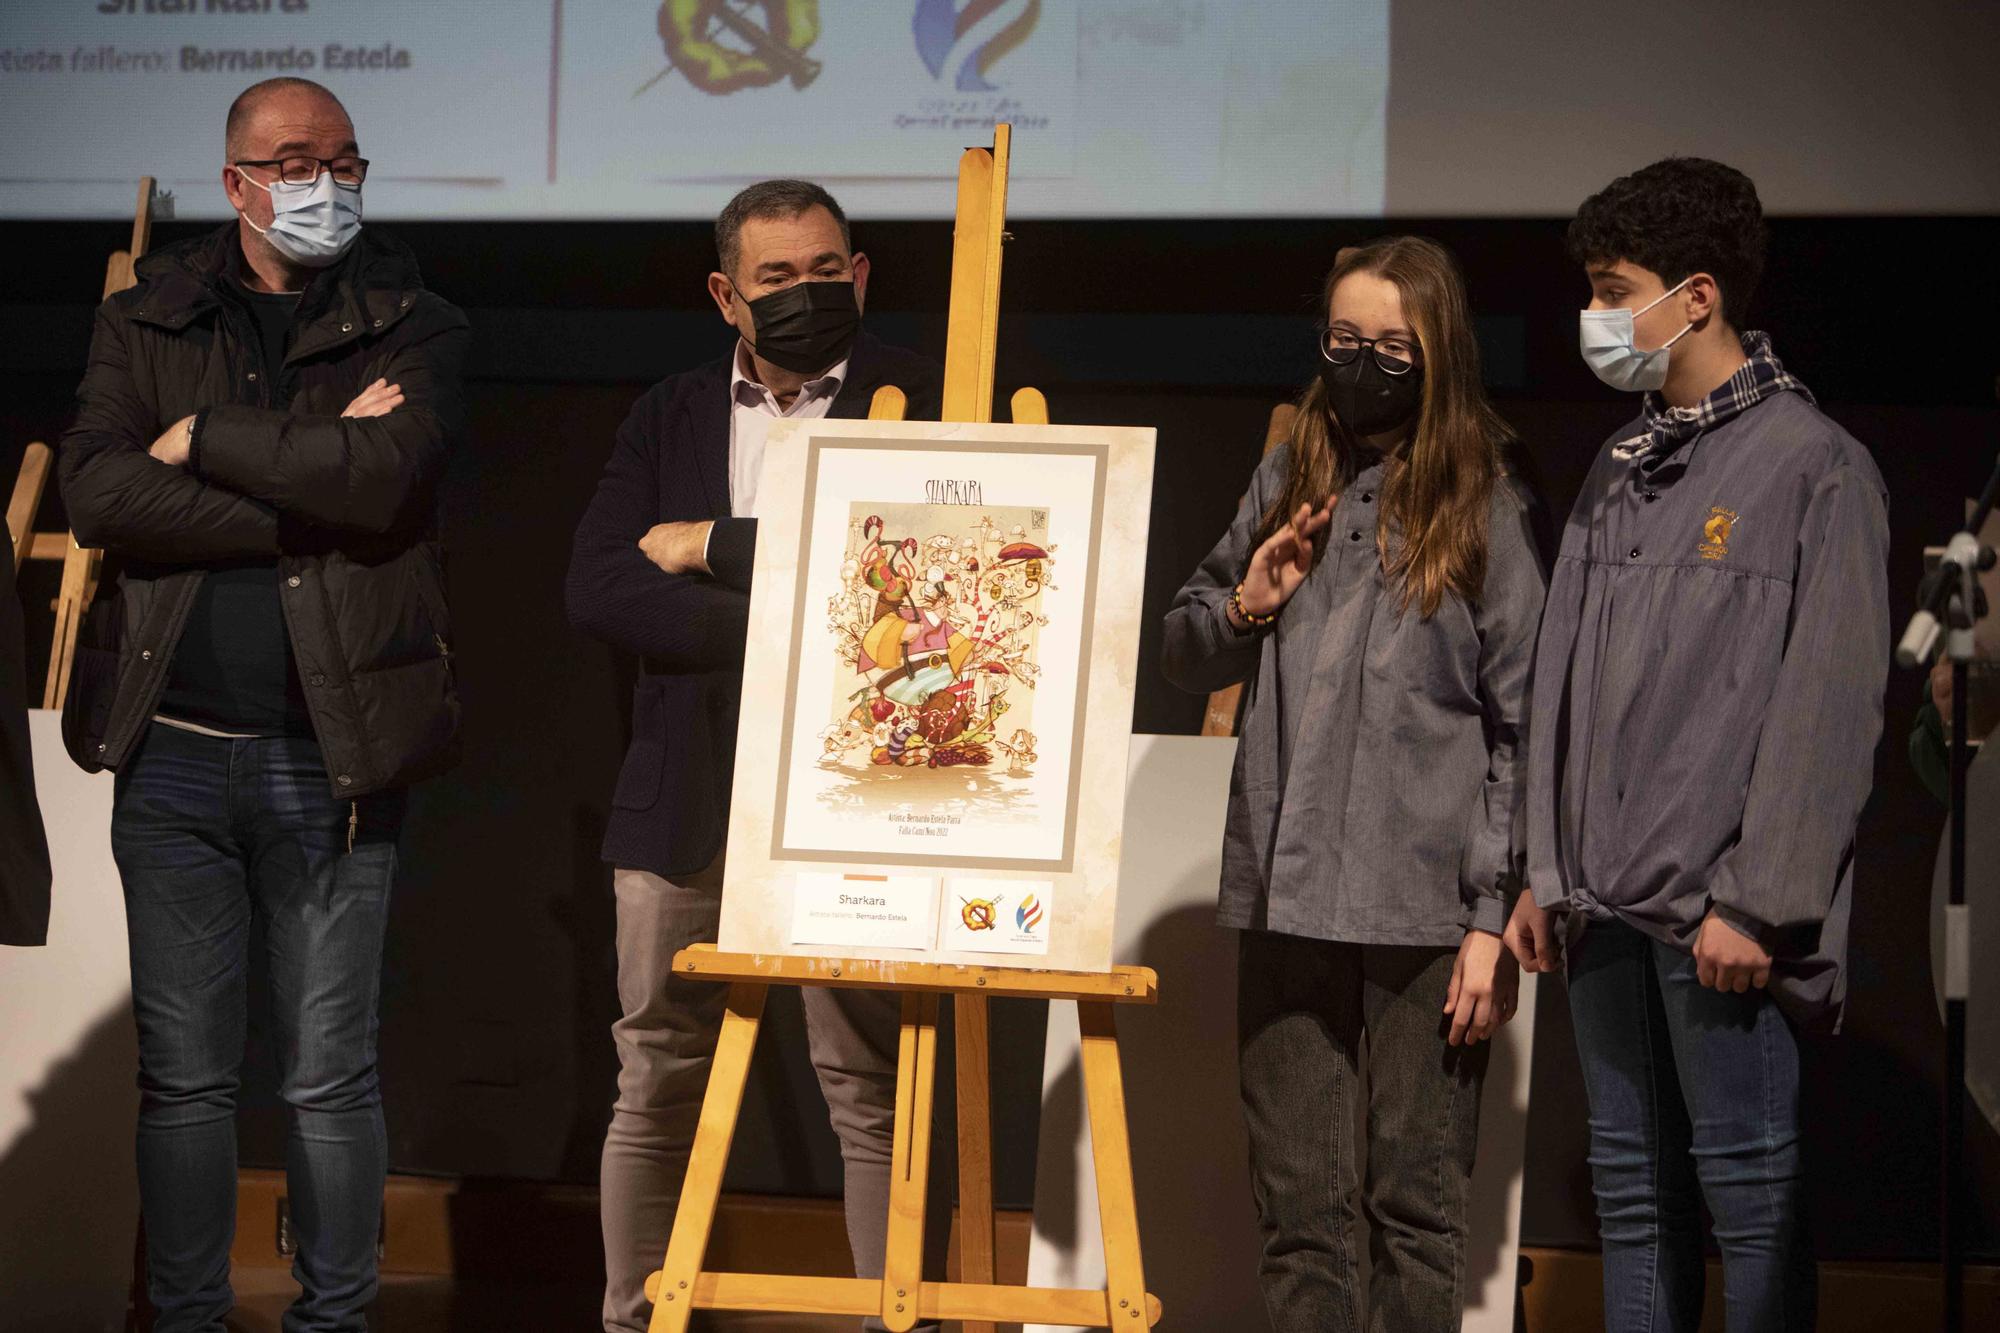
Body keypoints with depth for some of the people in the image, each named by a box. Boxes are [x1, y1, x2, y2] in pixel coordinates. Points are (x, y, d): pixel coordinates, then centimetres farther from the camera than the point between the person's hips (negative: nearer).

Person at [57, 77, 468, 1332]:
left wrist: (203, 439, -8)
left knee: (331, 1075, 4)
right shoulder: (143, 323, 9)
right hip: (173, 746, 2)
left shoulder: (412, 331, 4)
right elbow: (99, 495, -8)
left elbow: (383, 479, -16)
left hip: (332, 755, -1)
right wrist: (312, 488, -12)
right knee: (184, 1073, 7)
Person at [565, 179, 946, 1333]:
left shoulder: (916, 402, 3)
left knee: (872, 1088, -2)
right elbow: (597, 590, -1)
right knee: (659, 1089, 8)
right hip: (687, 797, 3)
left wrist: (717, 547, -8)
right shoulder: (670, 417, 12)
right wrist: (778, 628, -14)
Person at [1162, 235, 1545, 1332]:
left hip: (1429, 910, -3)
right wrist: (1246, 606, -1)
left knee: (1417, 1203, 0)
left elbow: (1523, 728, -1)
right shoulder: (1286, 486, 14)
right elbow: (1186, 657, 22)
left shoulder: (1490, 511, 2)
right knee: (1298, 1205, 6)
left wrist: (1494, 919, -8)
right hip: (1289, 900, 4)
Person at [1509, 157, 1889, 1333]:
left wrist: (1757, 900, -16)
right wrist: (1548, 874, 14)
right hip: (1607, 904, 7)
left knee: (1749, 1188, -3)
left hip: (1722, 919, -7)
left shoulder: (1814, 466, -6)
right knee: (1633, 1187, 11)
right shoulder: (1625, 466, 16)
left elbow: (1829, 707, -12)